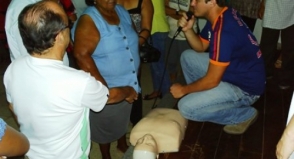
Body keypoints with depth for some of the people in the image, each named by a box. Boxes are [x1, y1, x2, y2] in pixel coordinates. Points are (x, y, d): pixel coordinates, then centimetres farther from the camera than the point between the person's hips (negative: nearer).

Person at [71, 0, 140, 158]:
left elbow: (133, 39, 12)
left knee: (124, 118, 28)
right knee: (106, 124, 17)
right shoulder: (89, 20, -20)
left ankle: (122, 144, 55)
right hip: (107, 89, -6)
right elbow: (81, 56, -29)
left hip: (128, 83, 6)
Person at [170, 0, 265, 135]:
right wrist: (188, 30, -9)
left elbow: (212, 80, -26)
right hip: (234, 69, 9)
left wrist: (184, 90, -10)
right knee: (188, 56, 10)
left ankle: (244, 114, 1)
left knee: (186, 108, -14)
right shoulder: (220, 16, -3)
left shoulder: (223, 31, -31)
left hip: (245, 87, -9)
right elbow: (200, 47, 10)